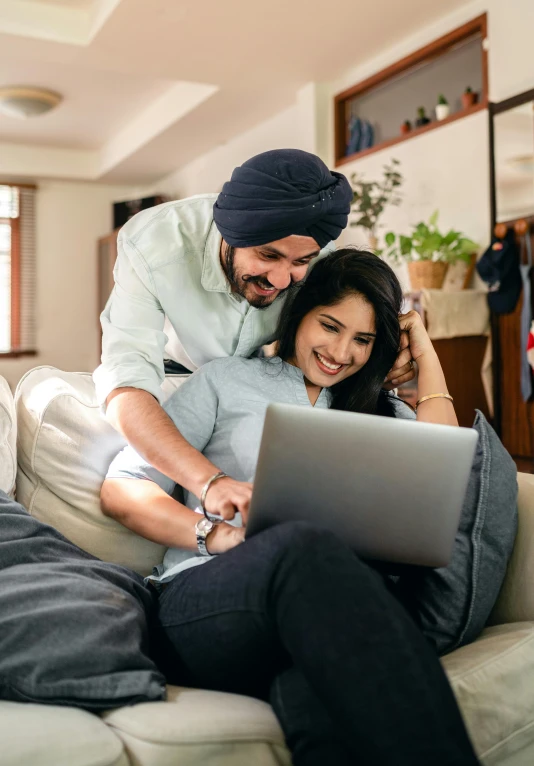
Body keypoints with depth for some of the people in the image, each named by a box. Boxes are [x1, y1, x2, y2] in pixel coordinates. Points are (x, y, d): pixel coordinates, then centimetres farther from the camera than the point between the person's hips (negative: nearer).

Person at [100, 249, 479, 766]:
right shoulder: (226, 381, 19)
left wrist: (426, 356, 15)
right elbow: (121, 490, 10)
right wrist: (215, 534, -9)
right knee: (304, 547, -39)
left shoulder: (382, 413, 29)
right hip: (204, 603, -1)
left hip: (331, 604, 2)